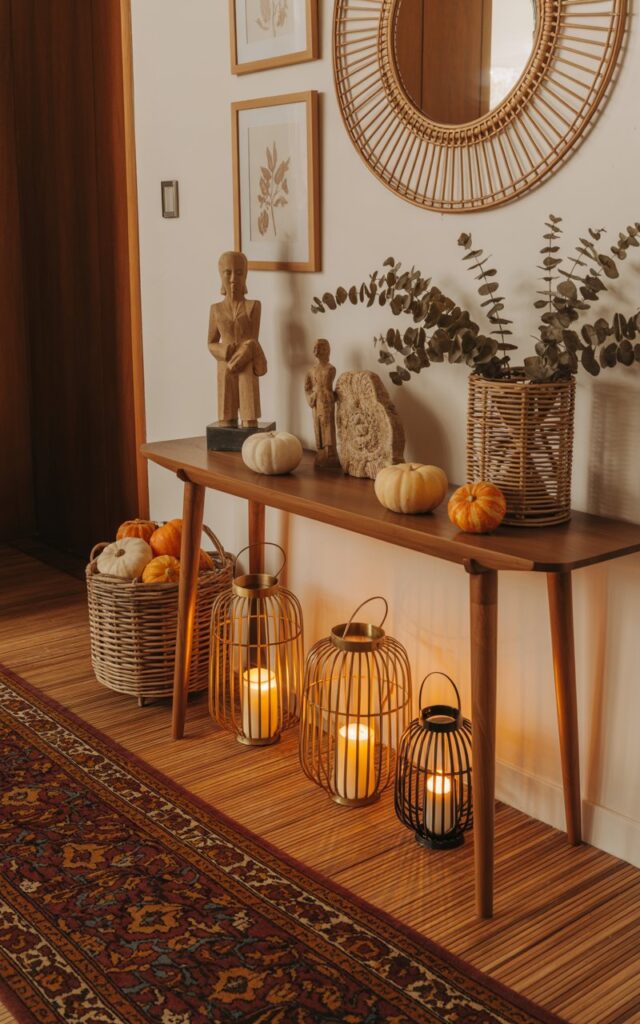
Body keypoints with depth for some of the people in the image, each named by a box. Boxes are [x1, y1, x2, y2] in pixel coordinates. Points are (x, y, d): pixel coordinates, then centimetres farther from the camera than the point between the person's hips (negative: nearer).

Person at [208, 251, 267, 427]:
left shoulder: (253, 306, -2)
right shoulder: (216, 309, 5)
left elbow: (252, 343, -6)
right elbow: (211, 344, 8)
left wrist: (234, 362, -15)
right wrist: (227, 351, -11)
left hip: (247, 370, -2)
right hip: (225, 371, 2)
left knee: (250, 422, -3)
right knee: (226, 423, 4)